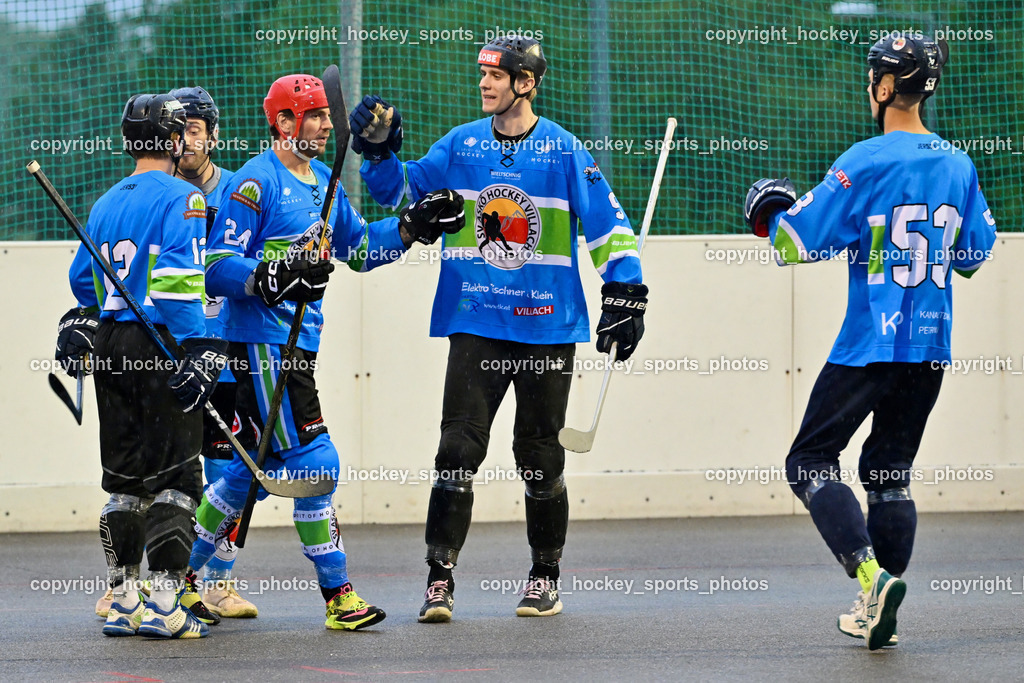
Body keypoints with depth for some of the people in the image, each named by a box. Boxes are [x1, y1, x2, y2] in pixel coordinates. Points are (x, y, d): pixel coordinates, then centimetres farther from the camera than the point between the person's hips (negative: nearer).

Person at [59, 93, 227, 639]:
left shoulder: (105, 205, 15)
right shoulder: (180, 198, -8)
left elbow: (84, 278, 23)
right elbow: (178, 281, -18)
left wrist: (82, 325, 39)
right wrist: (196, 351, -20)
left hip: (110, 348, 7)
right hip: (160, 346, -7)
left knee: (125, 476, 12)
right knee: (175, 475, -5)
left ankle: (124, 602, 13)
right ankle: (164, 602, -12)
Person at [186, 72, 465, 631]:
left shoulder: (322, 182, 15)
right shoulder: (255, 182, -13)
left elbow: (358, 247, 24)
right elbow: (218, 267, -16)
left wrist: (414, 226, 11)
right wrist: (276, 278, -31)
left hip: (300, 340, 9)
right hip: (261, 339, -9)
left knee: (257, 464, 13)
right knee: (313, 460, -11)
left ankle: (182, 573, 23)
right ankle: (338, 596, -7)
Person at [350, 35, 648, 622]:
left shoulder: (564, 151, -2)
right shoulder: (461, 146, 6)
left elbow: (608, 224, 0)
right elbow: (403, 190, 12)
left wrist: (624, 295, -5)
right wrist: (380, 153, -7)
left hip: (547, 326, -2)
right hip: (475, 326, 2)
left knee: (540, 457, 5)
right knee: (459, 450, -8)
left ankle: (546, 578, 19)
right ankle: (440, 578, -5)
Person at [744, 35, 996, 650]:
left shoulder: (867, 162, -13)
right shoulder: (958, 166, 6)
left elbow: (798, 245, -11)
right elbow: (974, 257, 18)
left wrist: (773, 213, 9)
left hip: (870, 344, -6)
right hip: (931, 346, 6)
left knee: (811, 462, 1)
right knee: (891, 472, 15)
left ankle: (872, 574, -18)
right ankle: (880, 614, 12)